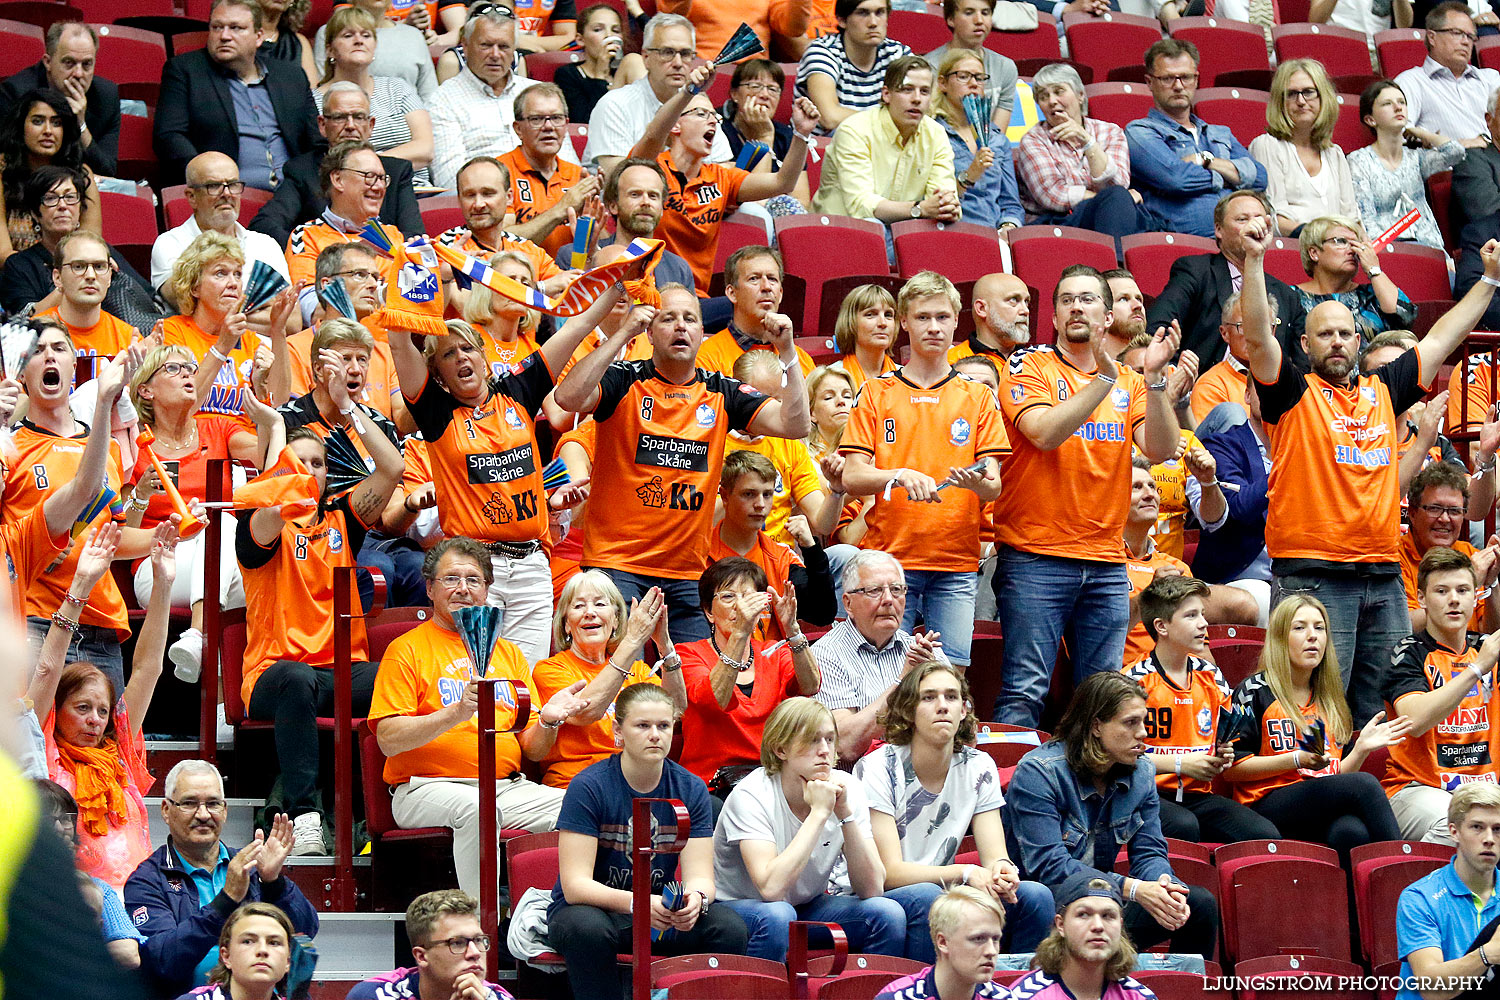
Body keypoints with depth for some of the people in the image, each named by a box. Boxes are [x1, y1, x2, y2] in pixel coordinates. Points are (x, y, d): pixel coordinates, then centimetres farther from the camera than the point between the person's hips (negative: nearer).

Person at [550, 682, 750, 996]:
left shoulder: (690, 790, 0)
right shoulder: (588, 787, -13)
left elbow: (700, 876, -6)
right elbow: (575, 884, -20)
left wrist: (695, 899, -32)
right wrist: (636, 903, -38)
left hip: (662, 911, 3)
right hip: (593, 908, -3)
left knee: (729, 926, -24)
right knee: (587, 927, -38)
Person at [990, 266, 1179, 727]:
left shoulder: (1128, 381, 14)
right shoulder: (1029, 367, 2)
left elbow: (1161, 449, -1)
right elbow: (1044, 432, -16)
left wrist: (1154, 379, -13)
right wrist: (1105, 378, -19)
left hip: (1107, 563, 4)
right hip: (1035, 556, -4)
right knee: (1024, 692, -9)